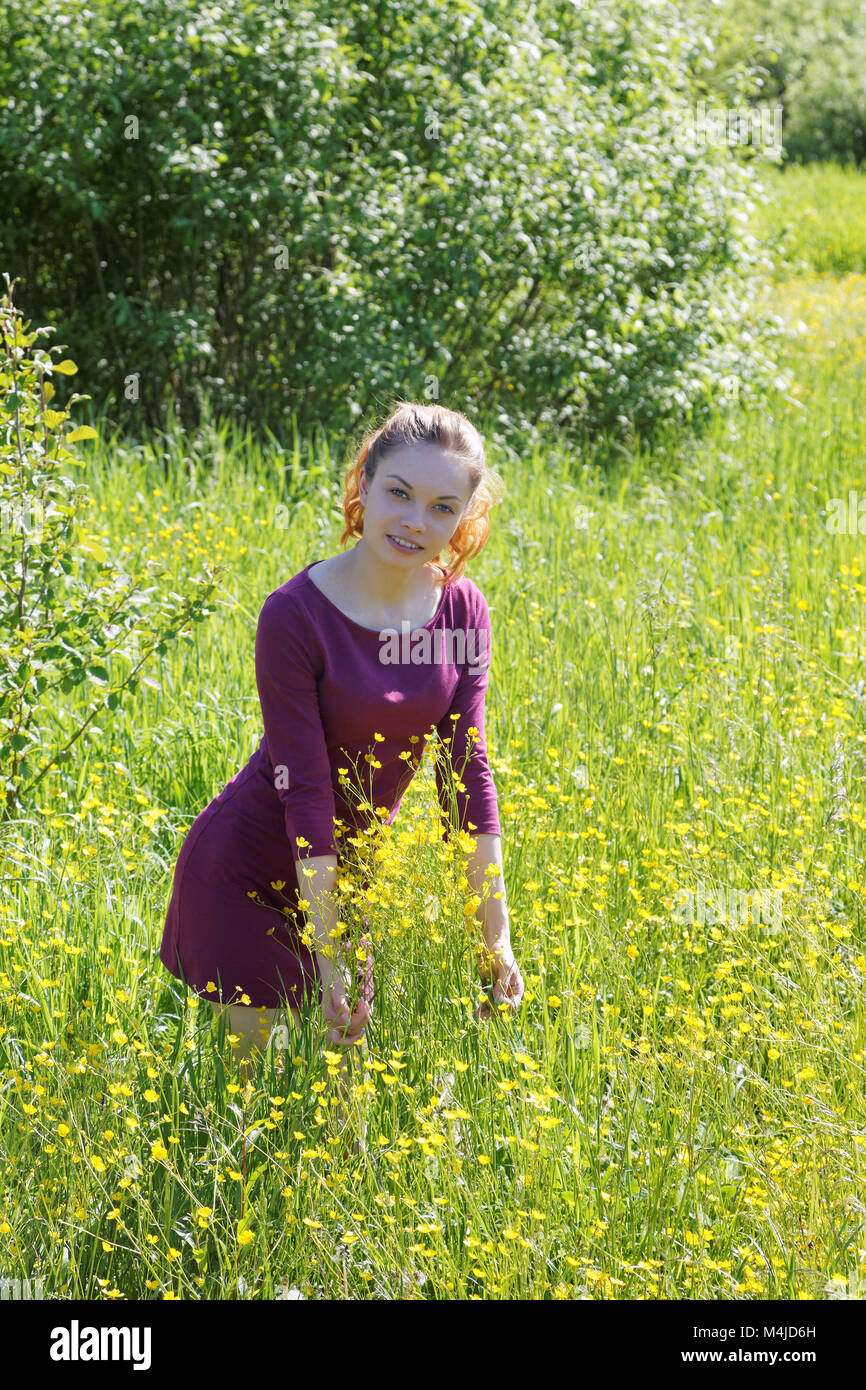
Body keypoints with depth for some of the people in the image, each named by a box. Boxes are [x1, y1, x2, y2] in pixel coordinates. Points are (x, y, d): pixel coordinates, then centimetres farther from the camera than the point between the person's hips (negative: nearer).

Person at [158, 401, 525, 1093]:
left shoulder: (464, 611, -9)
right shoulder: (296, 615, -24)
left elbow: (467, 770, -6)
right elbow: (305, 791, -24)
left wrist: (497, 940, -7)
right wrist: (330, 964, -23)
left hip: (349, 870, 5)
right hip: (248, 873, -5)